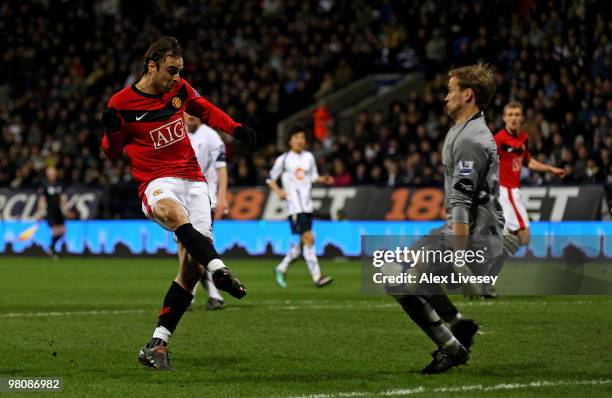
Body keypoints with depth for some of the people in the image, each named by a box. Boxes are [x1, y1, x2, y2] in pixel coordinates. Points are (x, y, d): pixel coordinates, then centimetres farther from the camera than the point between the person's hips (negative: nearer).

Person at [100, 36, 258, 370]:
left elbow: (205, 110, 27)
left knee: (192, 266, -10)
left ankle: (157, 343, -6)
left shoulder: (180, 89, 7)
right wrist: (112, 131, -16)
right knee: (173, 212, -42)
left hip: (192, 181, 4)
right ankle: (218, 270, -58)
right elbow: (112, 153, 5)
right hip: (156, 183, -4)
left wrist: (236, 129, 14)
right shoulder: (122, 103, -5)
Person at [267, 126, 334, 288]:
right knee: (308, 238, -17)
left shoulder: (309, 157, 11)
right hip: (294, 205, -6)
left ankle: (281, 268, 30)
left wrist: (324, 179, 1)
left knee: (303, 243, 11)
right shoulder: (283, 159, -2)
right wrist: (278, 191, -13)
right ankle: (317, 277, -18)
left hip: (307, 205, 6)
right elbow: (271, 179, 5)